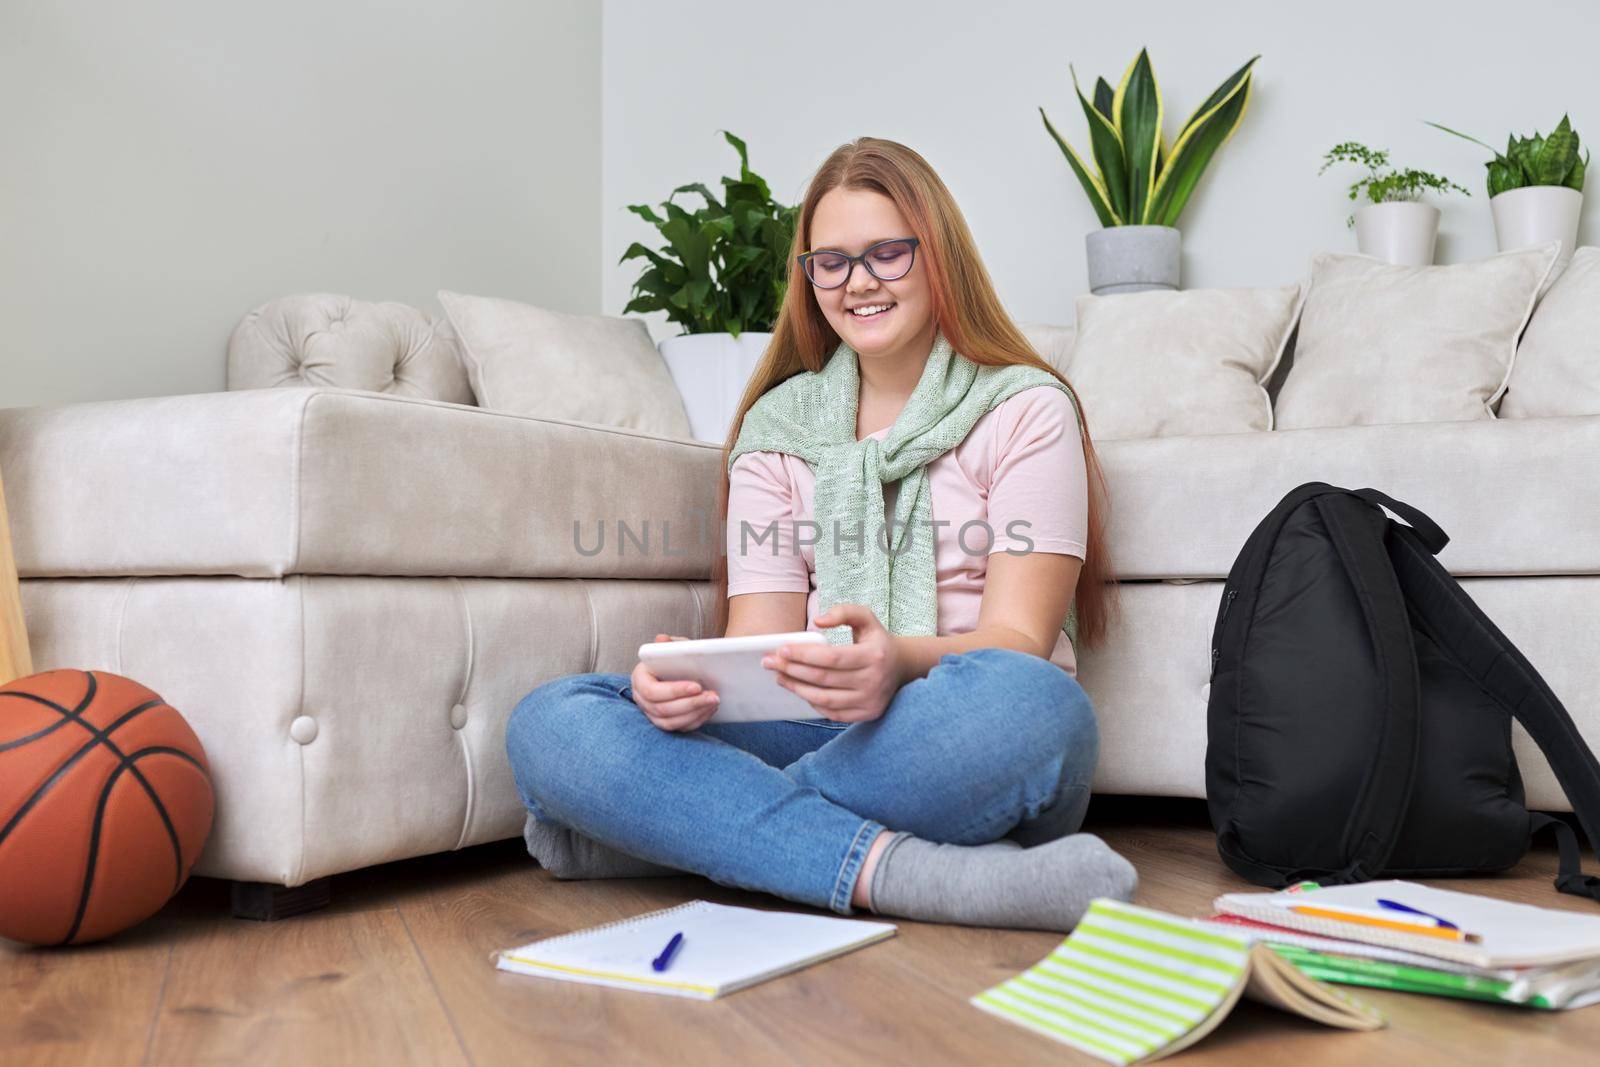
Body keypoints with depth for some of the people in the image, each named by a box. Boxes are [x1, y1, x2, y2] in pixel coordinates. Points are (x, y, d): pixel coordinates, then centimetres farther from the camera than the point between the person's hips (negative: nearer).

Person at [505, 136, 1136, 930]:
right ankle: (905, 871, -33)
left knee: (1021, 700, -39)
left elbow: (1018, 640, -8)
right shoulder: (776, 427, 15)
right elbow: (759, 645, 4)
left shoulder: (1025, 409, 4)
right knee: (548, 721, -19)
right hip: (819, 732, 3)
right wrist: (692, 681, -21)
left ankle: (664, 824, -22)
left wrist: (903, 662, -31)